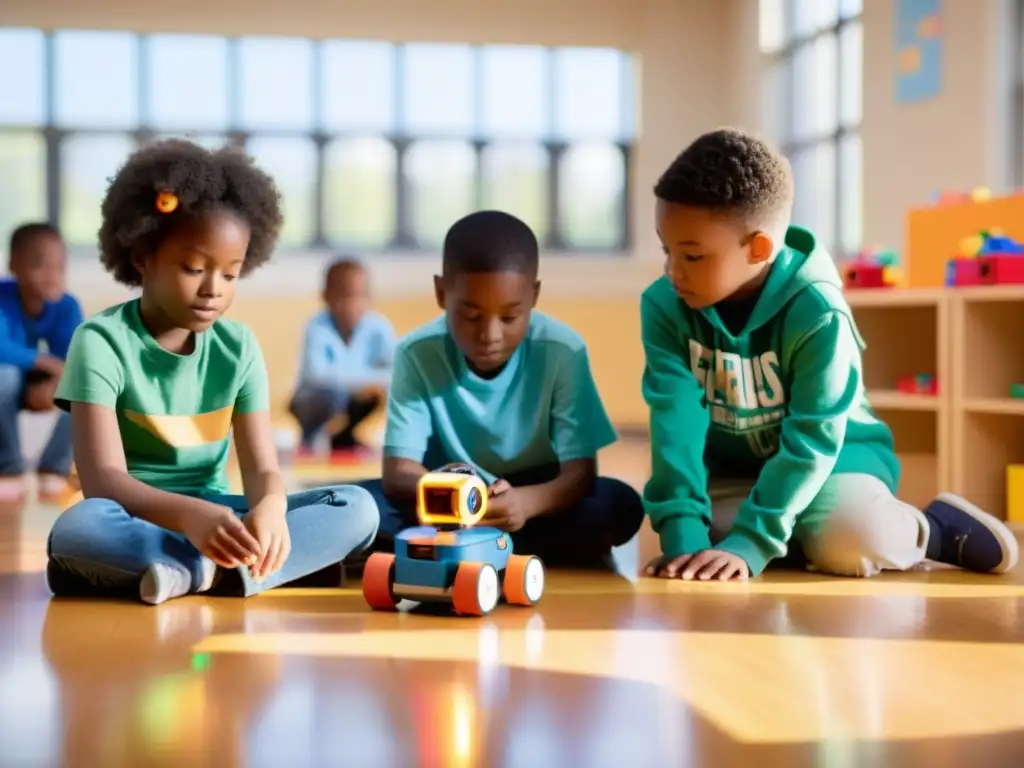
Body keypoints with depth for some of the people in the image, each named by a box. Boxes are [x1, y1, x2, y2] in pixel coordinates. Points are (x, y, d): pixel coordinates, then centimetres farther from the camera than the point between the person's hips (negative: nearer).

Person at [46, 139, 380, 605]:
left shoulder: (237, 347, 3)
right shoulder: (101, 341, -9)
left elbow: (262, 468, -4)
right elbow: (102, 479, -20)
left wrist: (270, 507, -31)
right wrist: (190, 514, -40)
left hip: (215, 520, 4)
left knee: (358, 508, -18)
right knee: (78, 529, -39)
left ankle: (194, 571, -30)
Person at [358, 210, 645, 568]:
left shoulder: (562, 351, -17)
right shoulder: (416, 354, -15)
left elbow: (580, 472, -20)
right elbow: (397, 471, -19)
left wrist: (526, 501, -43)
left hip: (534, 501, 0)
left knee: (617, 505, -29)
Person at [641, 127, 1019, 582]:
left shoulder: (817, 313, -28)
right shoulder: (664, 306, -18)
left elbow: (812, 440, -30)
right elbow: (676, 420, -26)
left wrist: (750, 542, -38)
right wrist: (681, 530, -37)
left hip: (833, 455, -4)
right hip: (730, 465, 4)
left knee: (848, 542, -32)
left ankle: (934, 529, 1)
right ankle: (796, 535, 1)